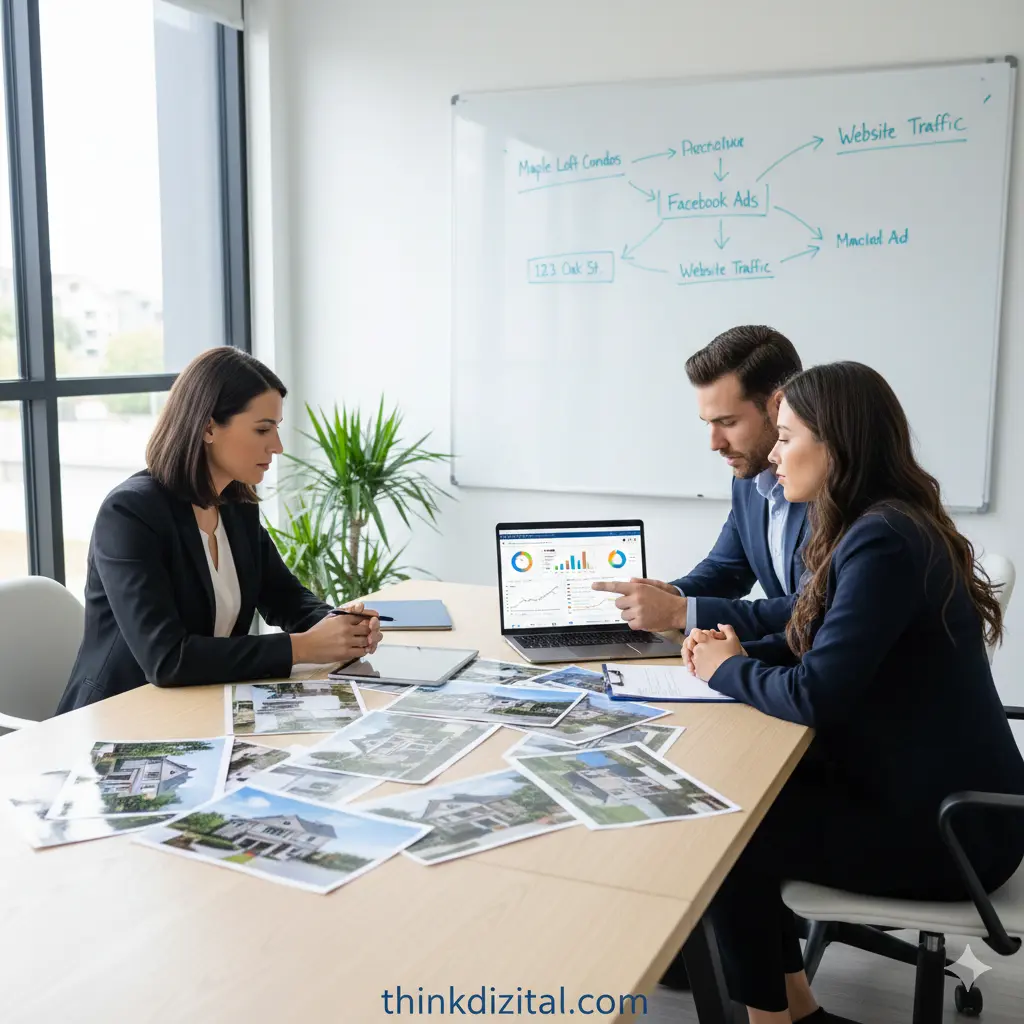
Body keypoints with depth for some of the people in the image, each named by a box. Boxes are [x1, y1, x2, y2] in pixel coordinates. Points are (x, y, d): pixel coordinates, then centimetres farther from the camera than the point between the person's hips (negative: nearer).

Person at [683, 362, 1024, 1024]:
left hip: (945, 827, -9)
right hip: (928, 794, 9)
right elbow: (825, 653, 15)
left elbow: (816, 696, -28)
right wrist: (745, 651, -2)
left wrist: (727, 670, -10)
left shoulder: (883, 542, -24)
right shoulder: (882, 525, 7)